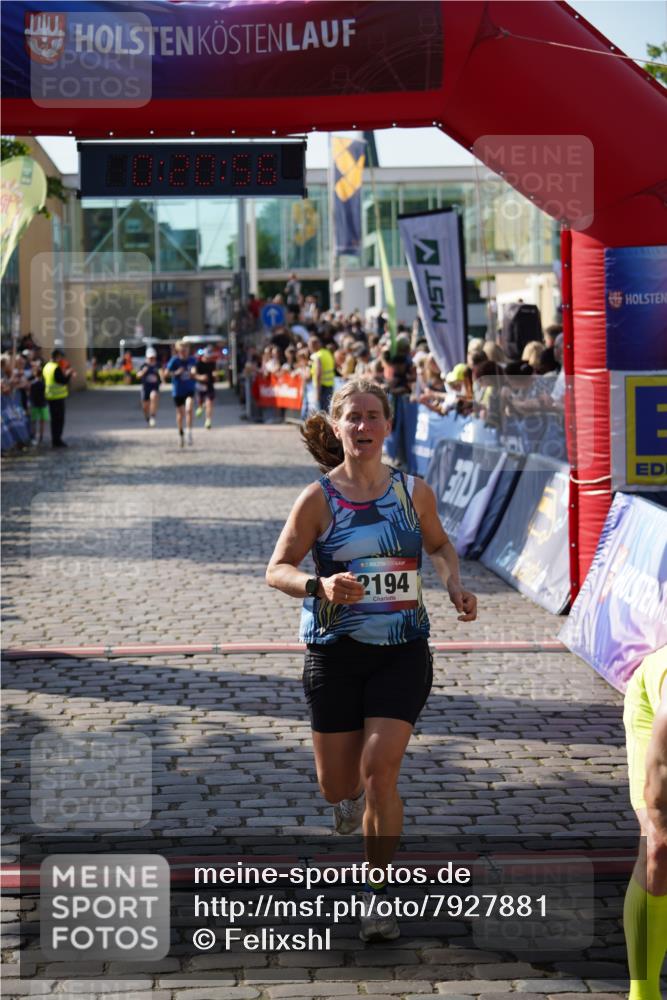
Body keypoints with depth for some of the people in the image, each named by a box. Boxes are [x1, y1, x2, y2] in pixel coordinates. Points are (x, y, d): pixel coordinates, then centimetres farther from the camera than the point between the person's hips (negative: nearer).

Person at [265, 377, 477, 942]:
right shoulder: (319, 499, -6)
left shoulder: (413, 492, 1)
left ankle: (376, 895, 2)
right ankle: (352, 797, 48)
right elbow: (277, 570, -5)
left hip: (403, 652, 0)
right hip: (335, 652, 0)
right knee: (337, 786, 7)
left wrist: (454, 583, 0)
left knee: (380, 769, -14)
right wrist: (320, 586, -25)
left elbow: (439, 543, 20)